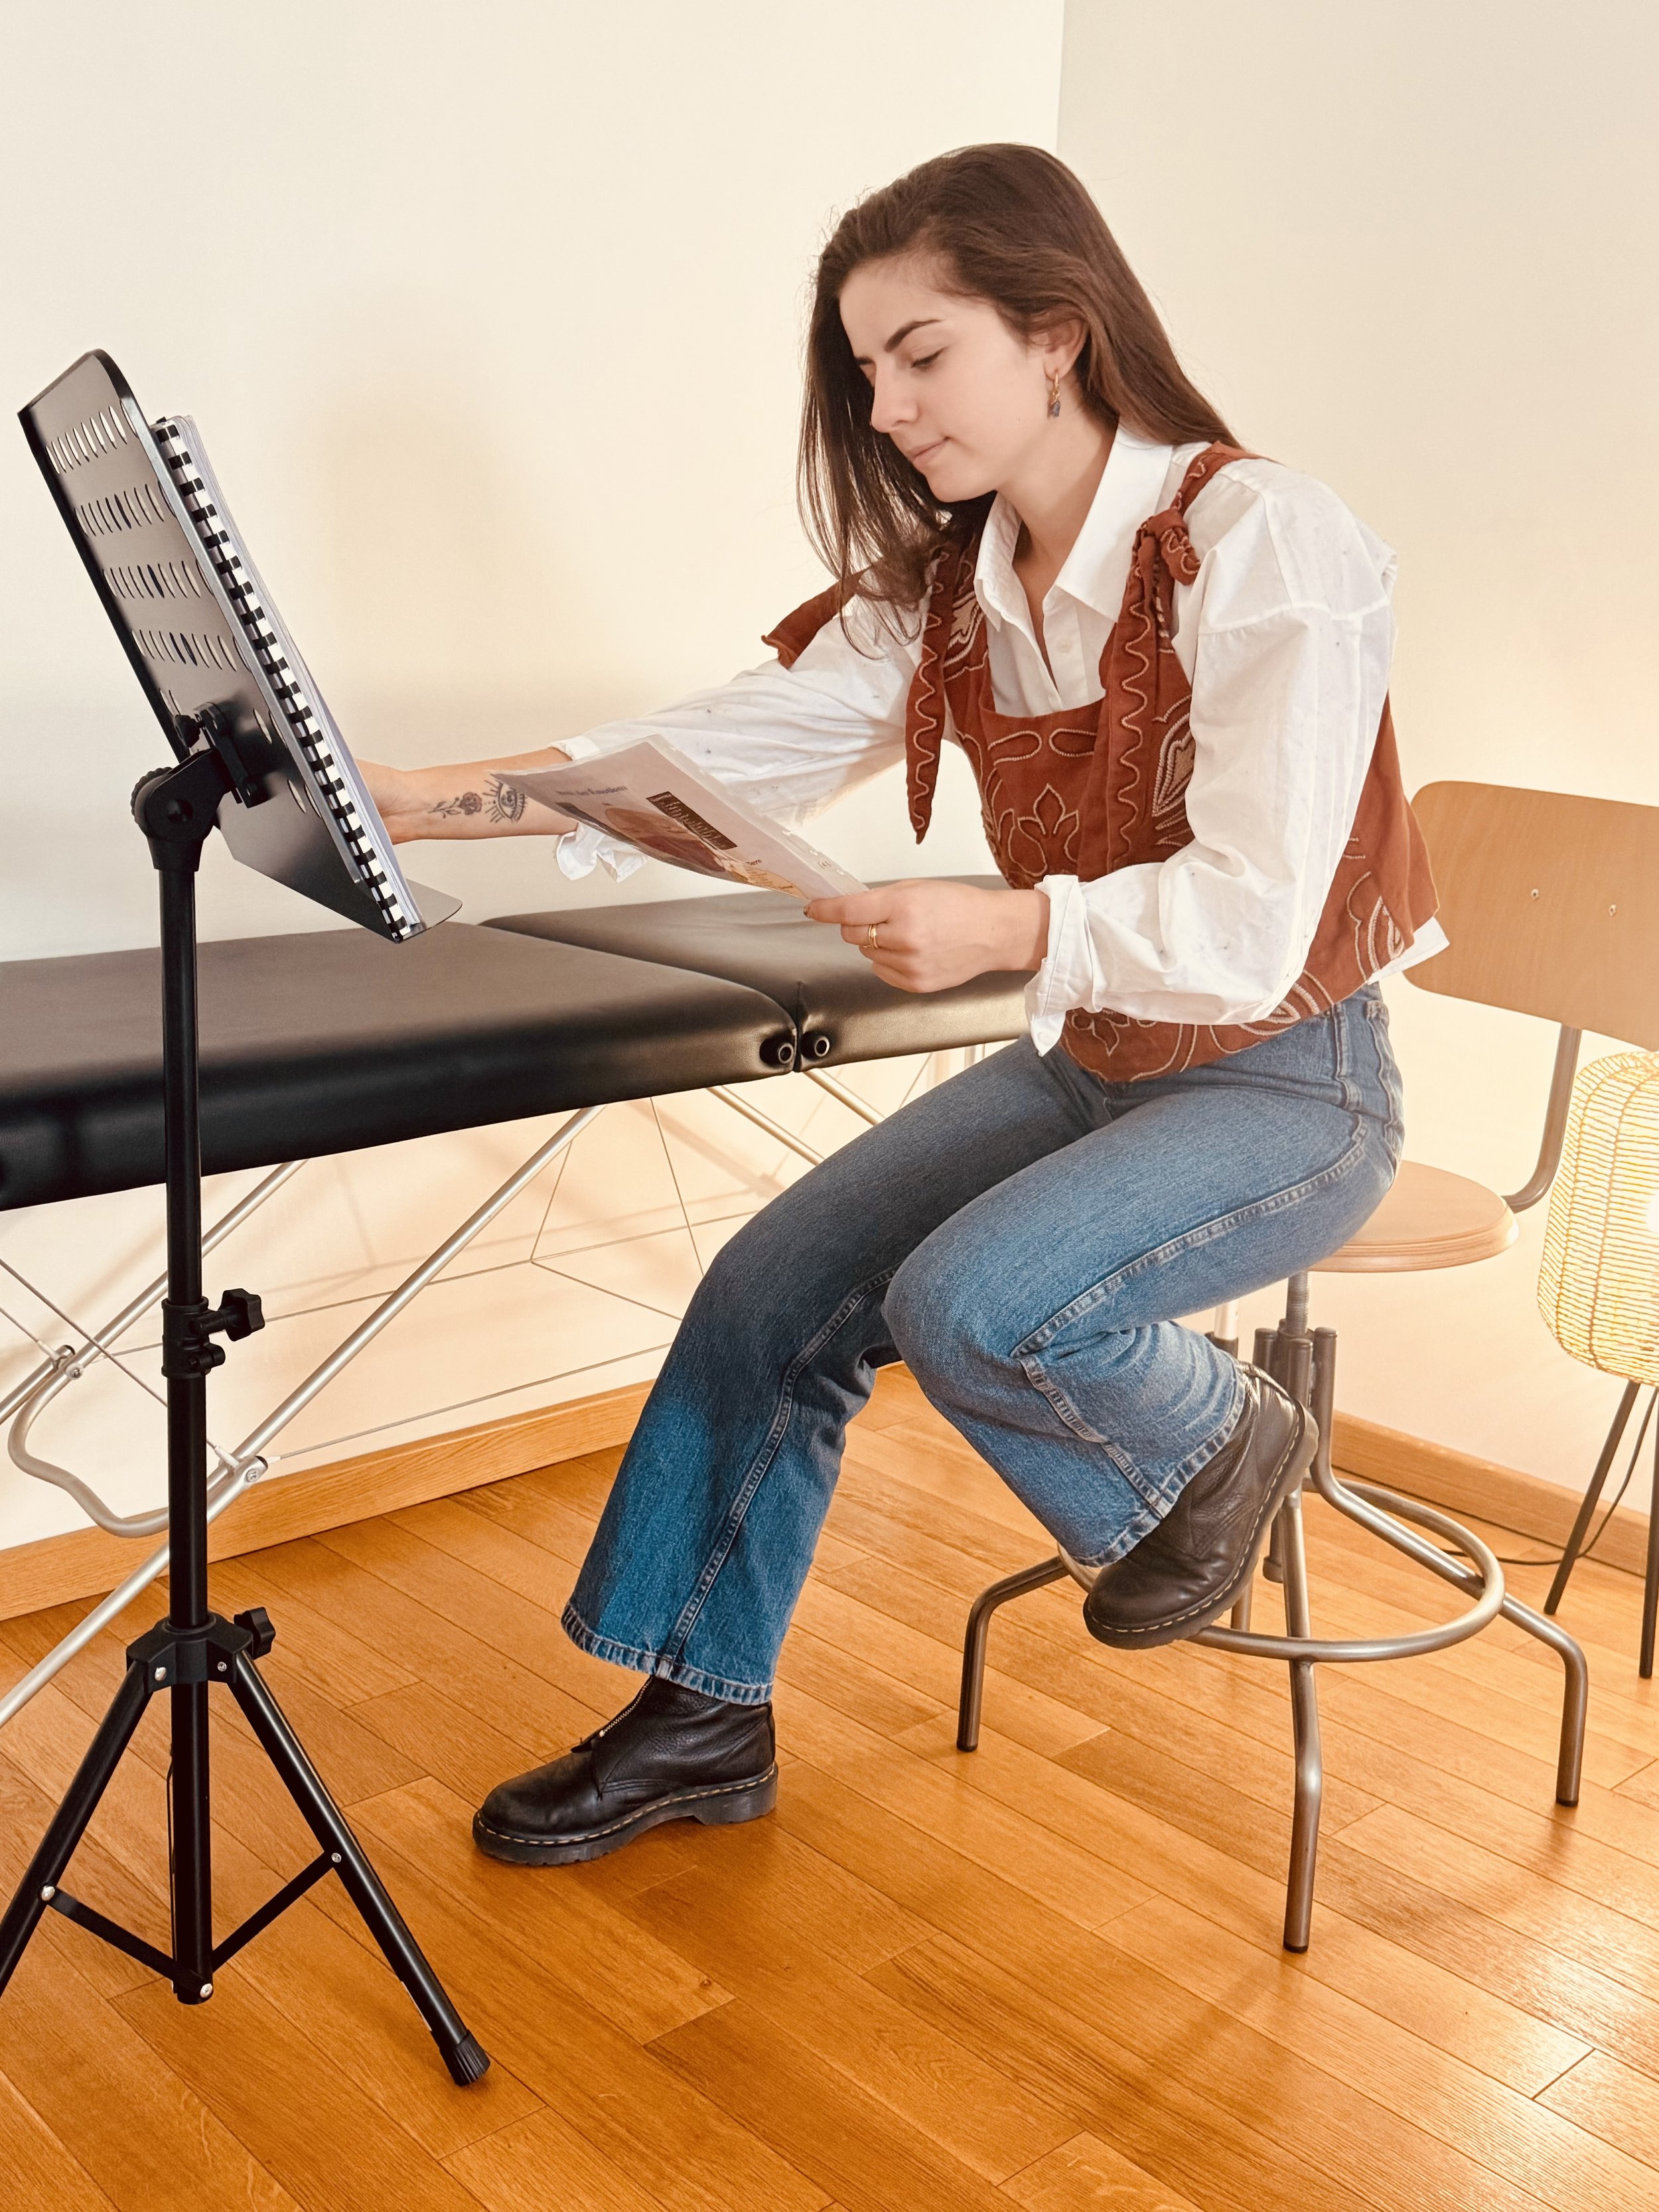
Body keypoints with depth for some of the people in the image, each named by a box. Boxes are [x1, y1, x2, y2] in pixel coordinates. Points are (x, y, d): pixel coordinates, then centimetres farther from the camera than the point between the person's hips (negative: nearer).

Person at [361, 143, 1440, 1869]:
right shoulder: (945, 580, 3)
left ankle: (1216, 1447, 3)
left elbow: (1253, 917, -25)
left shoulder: (1263, 546, -19)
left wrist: (1006, 930, -40)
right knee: (772, 1293, -5)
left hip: (1284, 1082, -7)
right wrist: (467, 797, -13)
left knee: (968, 1304, -29)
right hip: (1089, 1059, 7)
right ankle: (702, 1717, 13)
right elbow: (733, 753, -2)